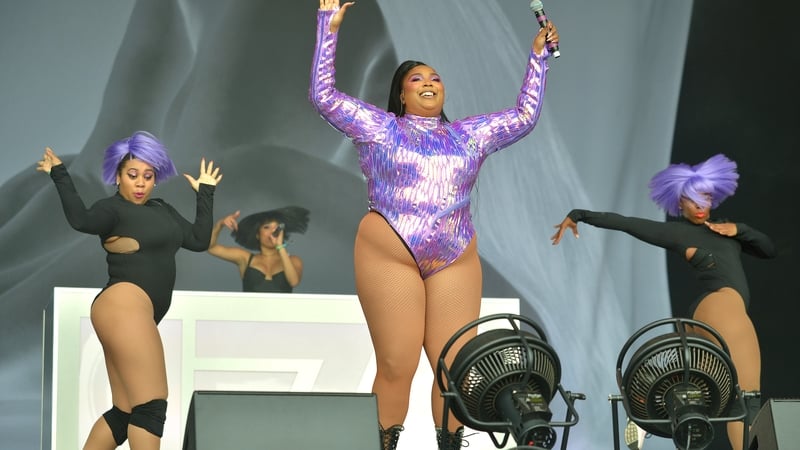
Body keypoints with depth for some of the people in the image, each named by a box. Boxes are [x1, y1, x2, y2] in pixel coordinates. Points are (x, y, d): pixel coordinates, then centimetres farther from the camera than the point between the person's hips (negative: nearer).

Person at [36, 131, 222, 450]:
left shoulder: (163, 210, 25)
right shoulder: (113, 208, -1)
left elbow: (199, 240, 20)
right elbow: (81, 220, -21)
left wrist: (206, 193, 25)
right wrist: (59, 176, -13)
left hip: (133, 312, 9)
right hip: (123, 305, -9)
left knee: (124, 413, 6)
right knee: (151, 405, -15)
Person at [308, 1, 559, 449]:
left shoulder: (469, 134, 19)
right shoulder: (379, 127, 9)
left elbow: (525, 115, 25)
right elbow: (324, 95, 5)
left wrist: (539, 56, 23)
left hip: (455, 264, 3)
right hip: (390, 259, -3)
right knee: (396, 367, -6)